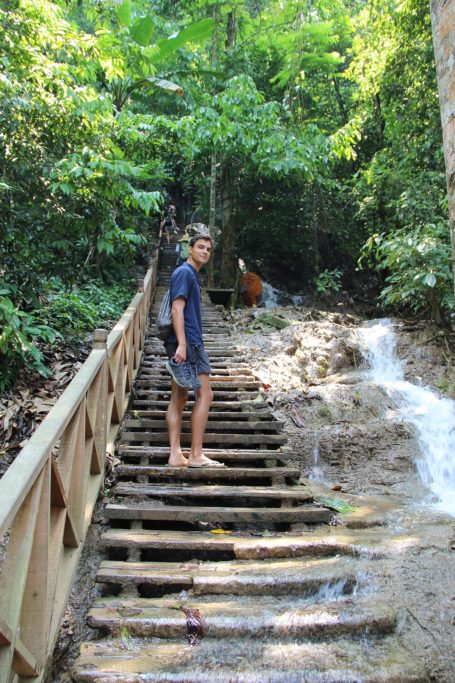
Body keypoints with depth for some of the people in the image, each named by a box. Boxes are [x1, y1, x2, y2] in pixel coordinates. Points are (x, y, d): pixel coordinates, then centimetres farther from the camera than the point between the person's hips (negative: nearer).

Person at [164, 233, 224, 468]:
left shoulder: (191, 274, 21)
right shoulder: (185, 272, -8)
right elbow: (177, 309, -17)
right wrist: (182, 343, -25)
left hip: (185, 343, 10)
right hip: (188, 343, -10)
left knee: (179, 398, 6)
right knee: (205, 395, -6)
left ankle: (175, 454, 9)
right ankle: (196, 455, -2)